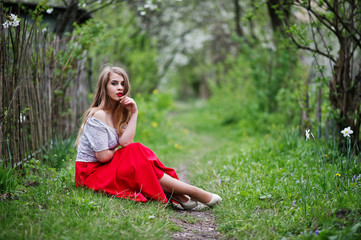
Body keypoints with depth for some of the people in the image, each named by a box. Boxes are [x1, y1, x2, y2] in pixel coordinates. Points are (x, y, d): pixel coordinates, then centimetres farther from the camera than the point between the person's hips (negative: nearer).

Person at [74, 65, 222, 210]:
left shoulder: (119, 113, 9)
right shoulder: (98, 115, -18)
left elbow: (125, 142, -10)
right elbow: (103, 156, -18)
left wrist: (134, 113, -12)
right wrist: (120, 152, 0)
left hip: (107, 167, 8)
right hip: (90, 172, -8)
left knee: (139, 152, -15)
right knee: (136, 153, -23)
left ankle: (180, 197, -25)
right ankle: (193, 192, -22)